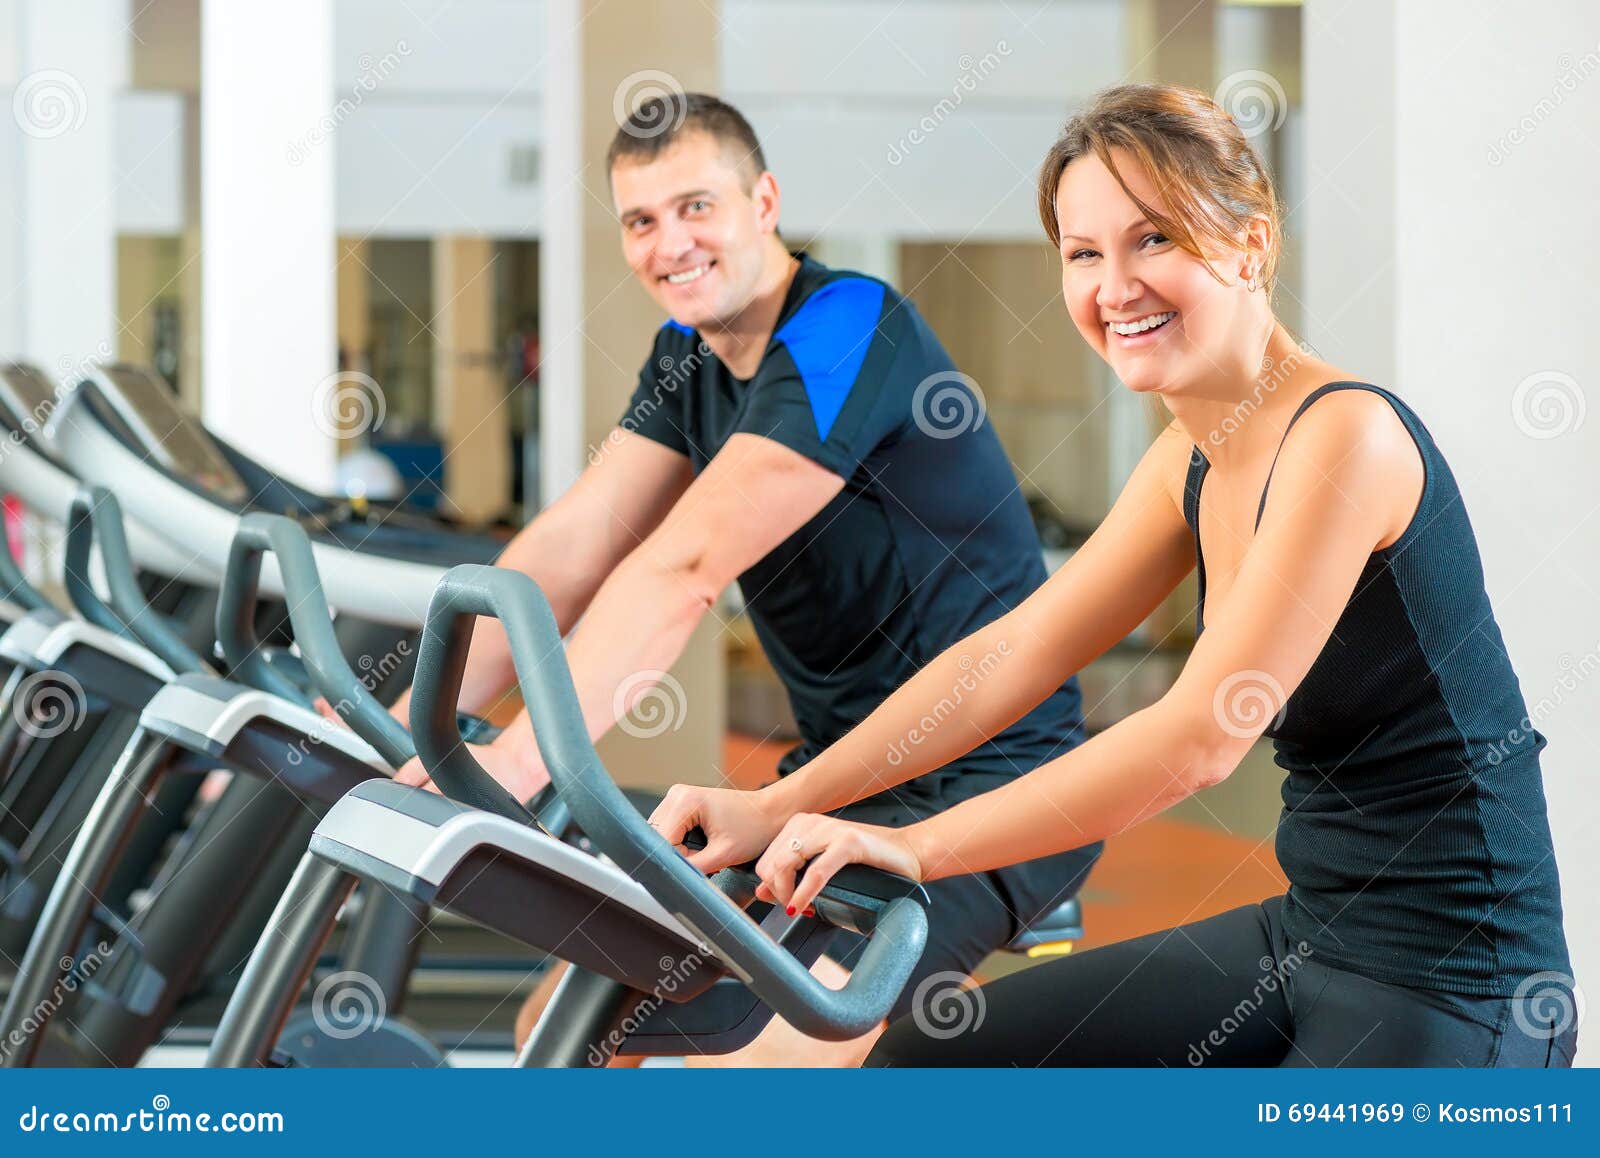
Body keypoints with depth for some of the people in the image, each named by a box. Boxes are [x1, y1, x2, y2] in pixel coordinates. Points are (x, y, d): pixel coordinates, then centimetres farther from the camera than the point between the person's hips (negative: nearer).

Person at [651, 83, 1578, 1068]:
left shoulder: (1347, 434, -20)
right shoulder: (1191, 464, 8)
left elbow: (1199, 738, -24)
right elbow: (1017, 650, 9)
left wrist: (915, 847, -22)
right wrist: (778, 808, 1)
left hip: (1449, 997, -9)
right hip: (1307, 940, 9)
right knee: (928, 1059, 10)